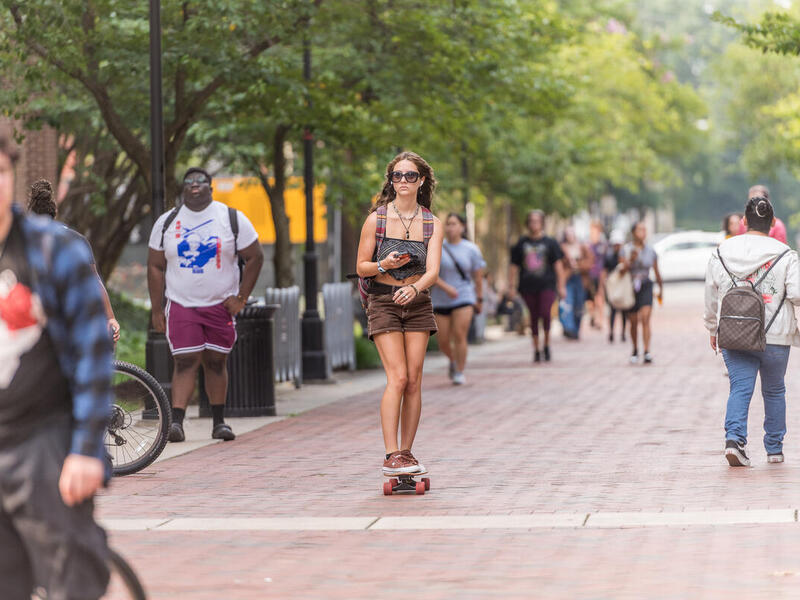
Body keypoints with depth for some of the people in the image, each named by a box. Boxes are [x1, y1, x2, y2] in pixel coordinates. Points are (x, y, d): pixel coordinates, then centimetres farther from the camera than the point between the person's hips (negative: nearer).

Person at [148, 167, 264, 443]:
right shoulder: (166, 223, 5)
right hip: (181, 306, 0)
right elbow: (155, 267, 9)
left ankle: (219, 421, 14)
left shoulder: (232, 219, 0)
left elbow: (255, 258, 4)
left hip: (220, 306, 0)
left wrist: (241, 297, -3)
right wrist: (156, 310, 4)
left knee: (216, 362, 4)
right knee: (185, 362, -11)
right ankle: (176, 421, -16)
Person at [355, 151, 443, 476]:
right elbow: (361, 267, 1)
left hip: (417, 303, 3)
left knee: (414, 381, -1)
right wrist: (384, 265, -19)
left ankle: (406, 452, 7)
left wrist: (414, 288, -29)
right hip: (383, 302, -3)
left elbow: (433, 270, -9)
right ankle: (391, 456, -15)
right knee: (398, 378, -14)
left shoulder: (432, 224, 2)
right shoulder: (376, 220, -3)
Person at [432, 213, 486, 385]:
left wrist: (479, 300, 11)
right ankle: (453, 360, 35)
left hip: (464, 298, -1)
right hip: (441, 300, 1)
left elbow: (478, 276, 9)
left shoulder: (471, 249, 1)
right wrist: (446, 287, -22)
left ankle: (460, 373, -4)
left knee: (459, 335, -15)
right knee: (443, 341, 3)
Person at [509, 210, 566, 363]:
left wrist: (561, 286, 0)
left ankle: (547, 345, 1)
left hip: (547, 285, -2)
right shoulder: (521, 243, 8)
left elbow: (558, 265, 4)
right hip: (528, 287, 2)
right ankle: (536, 350, 13)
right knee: (534, 317, 4)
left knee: (545, 314, -17)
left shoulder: (550, 242, 4)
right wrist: (512, 286, 7)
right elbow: (514, 266, 12)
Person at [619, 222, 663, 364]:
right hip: (630, 288, 0)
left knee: (645, 318, -17)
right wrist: (631, 260, -25)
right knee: (633, 322, 7)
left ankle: (647, 352, -24)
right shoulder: (626, 249, -1)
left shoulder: (650, 250, 4)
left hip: (645, 288, 0)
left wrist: (661, 289, 21)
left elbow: (656, 272, 14)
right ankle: (635, 351, 28)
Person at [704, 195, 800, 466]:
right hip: (775, 337, -1)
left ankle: (734, 438, -22)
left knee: (740, 388, 1)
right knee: (774, 391, 15)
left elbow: (711, 296, 10)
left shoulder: (721, 253, 4)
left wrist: (712, 328, 22)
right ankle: (774, 448, 22)